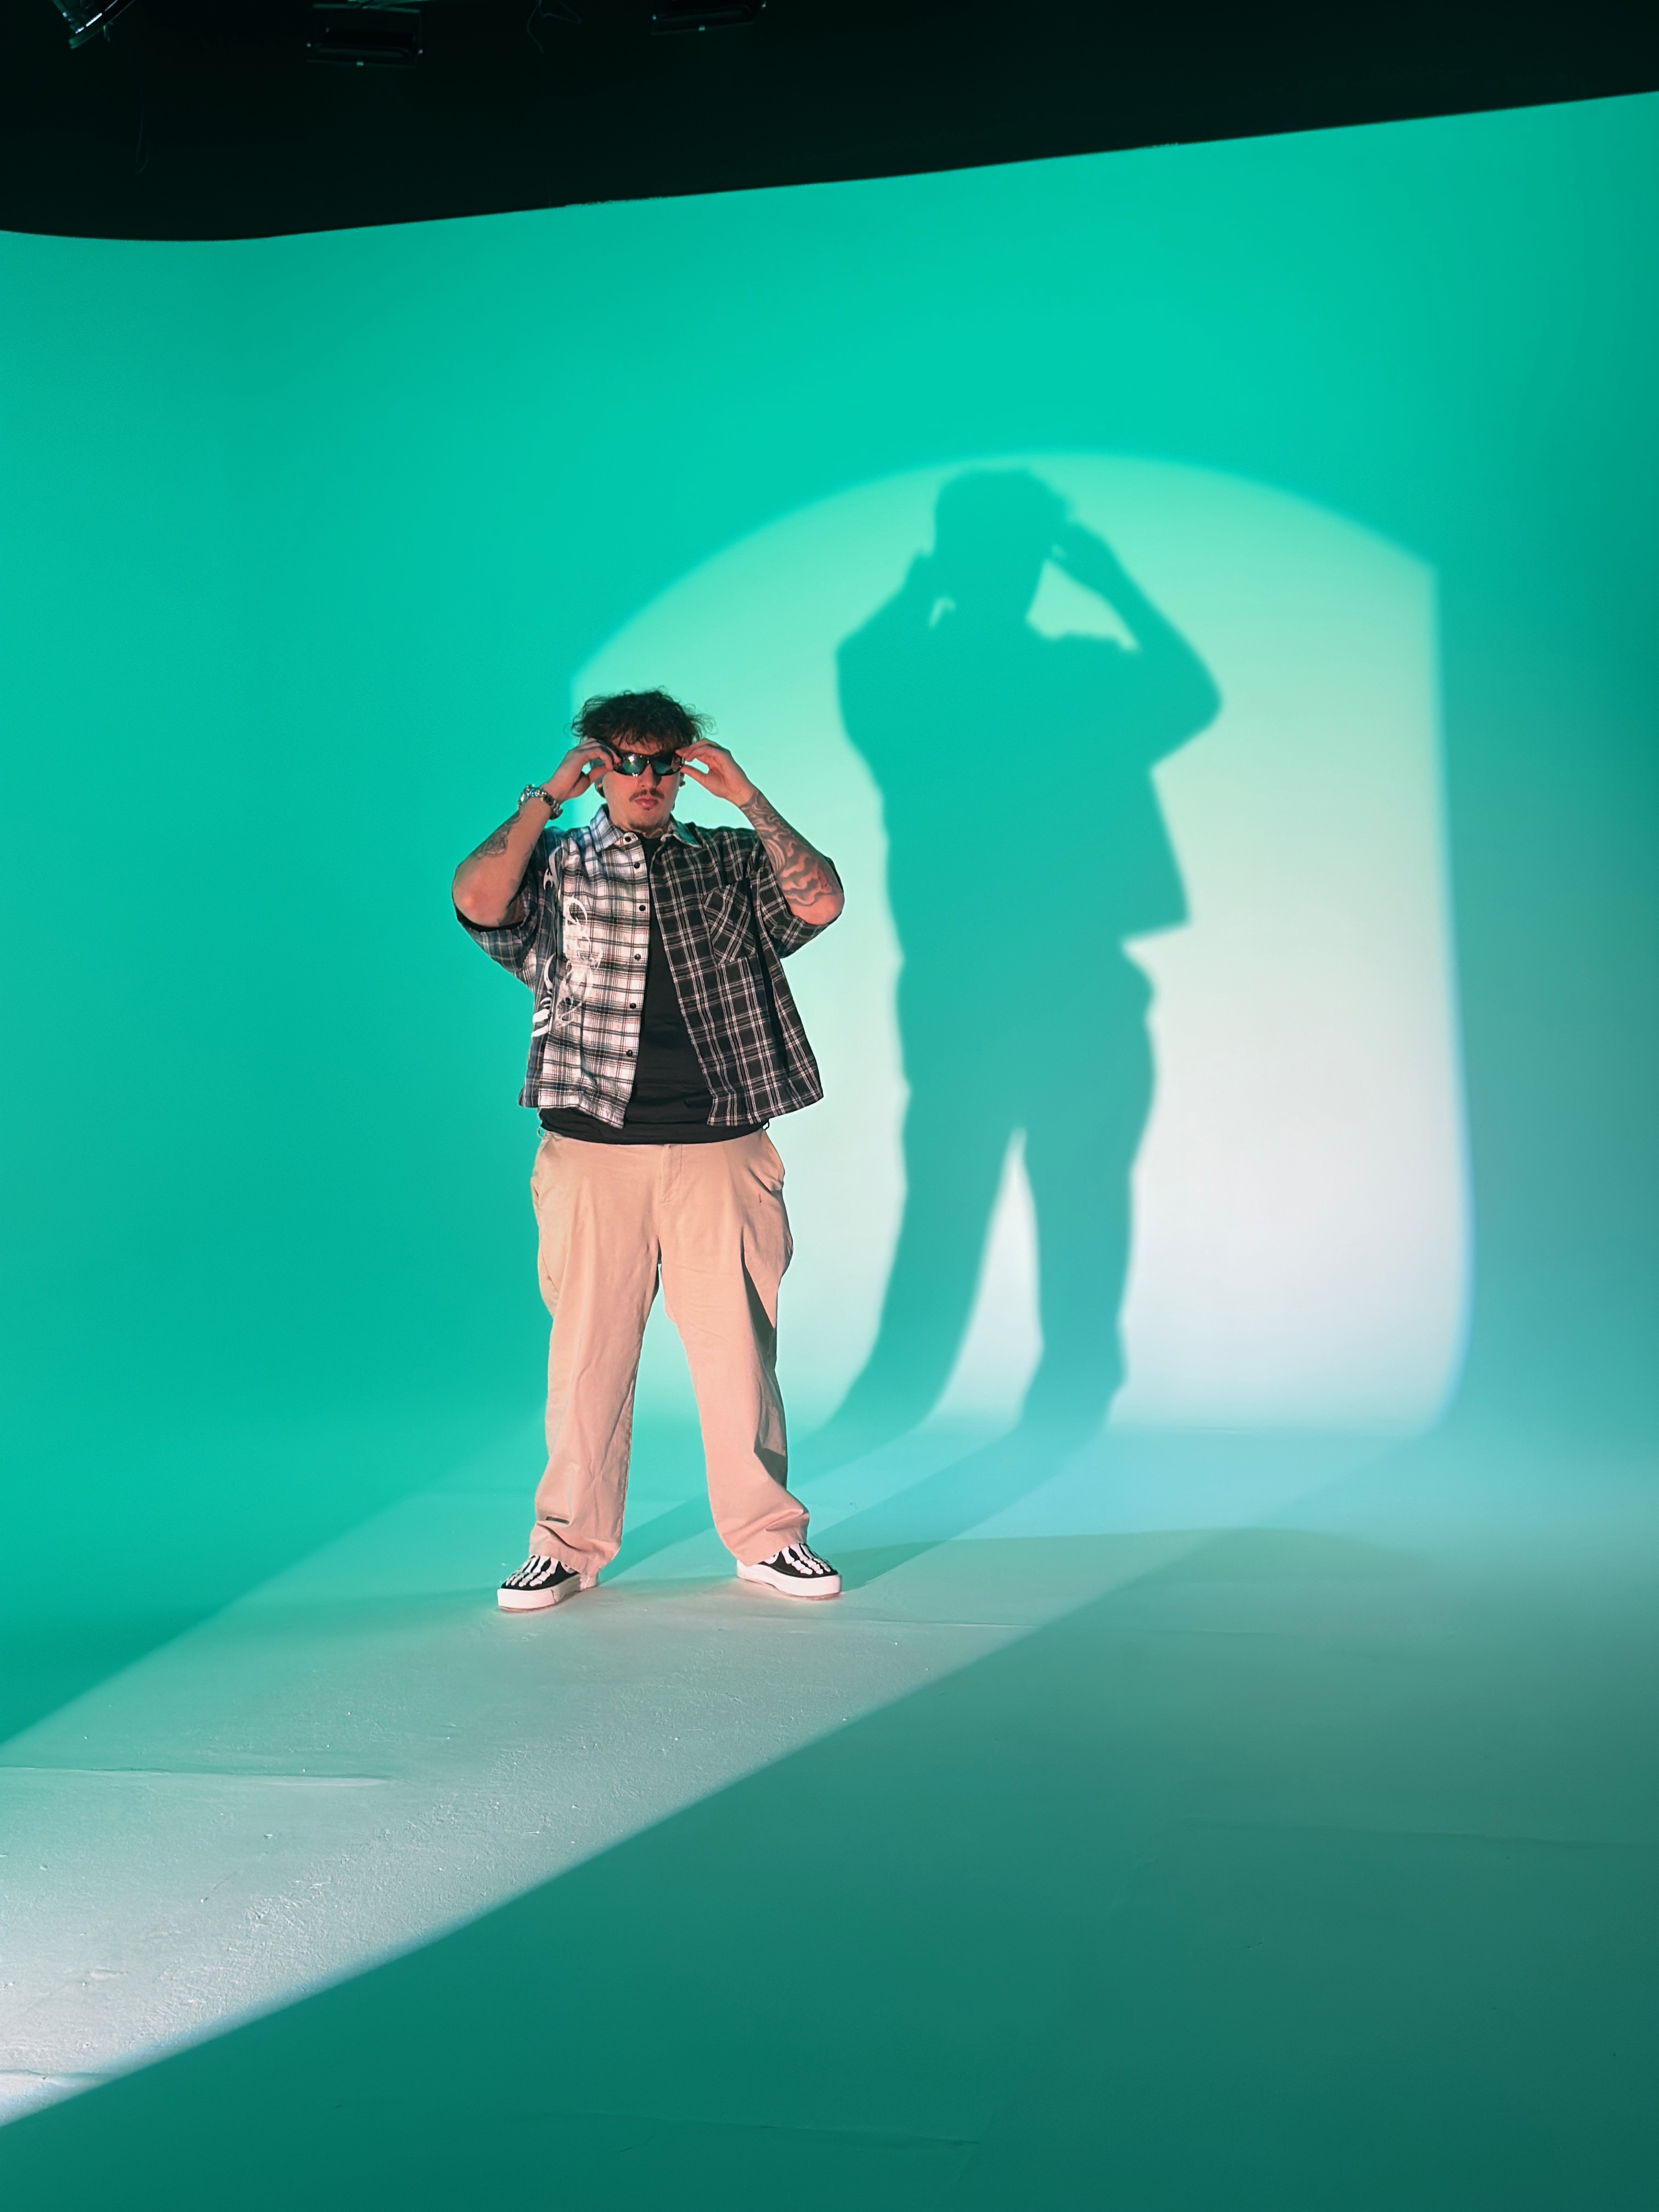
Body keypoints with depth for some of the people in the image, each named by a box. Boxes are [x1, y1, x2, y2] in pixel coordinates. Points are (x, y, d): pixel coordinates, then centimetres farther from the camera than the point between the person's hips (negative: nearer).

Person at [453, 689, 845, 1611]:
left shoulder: (732, 861, 13)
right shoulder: (555, 864, 10)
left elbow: (821, 901, -4)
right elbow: (476, 901, -10)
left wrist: (748, 798, -6)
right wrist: (547, 798, -7)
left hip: (720, 1151, 1)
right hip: (593, 1153, 0)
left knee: (738, 1343, 3)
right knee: (588, 1344, 3)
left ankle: (766, 1534, 15)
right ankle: (572, 1544, 15)